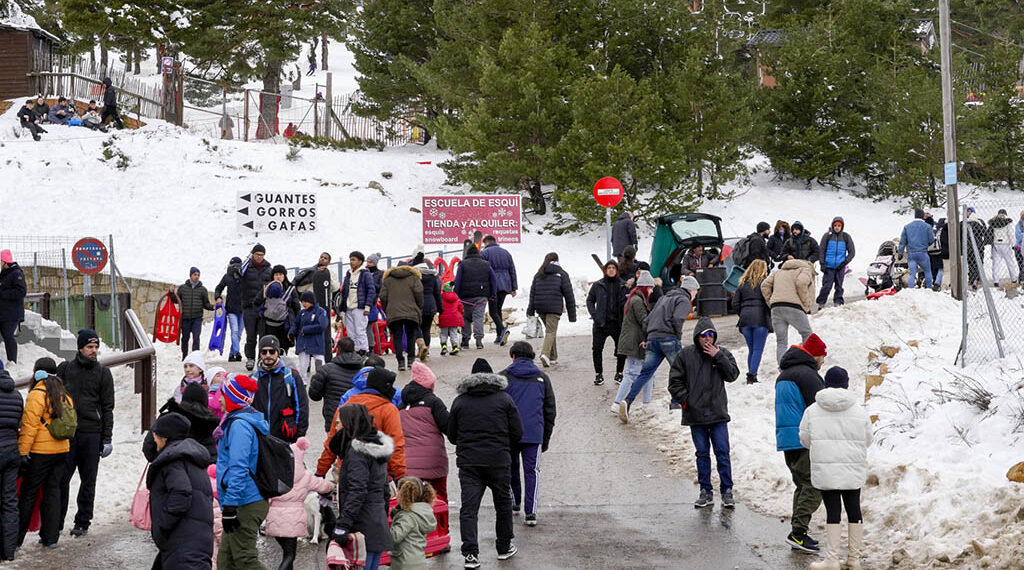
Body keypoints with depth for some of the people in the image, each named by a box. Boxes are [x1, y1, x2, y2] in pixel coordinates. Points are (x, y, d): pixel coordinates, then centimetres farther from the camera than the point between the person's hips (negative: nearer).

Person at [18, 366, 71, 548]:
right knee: (53, 491, 11)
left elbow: (29, 426, -17)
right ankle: (50, 536, 11)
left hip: (40, 452, -6)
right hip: (62, 450, 7)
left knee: (28, 494, 0)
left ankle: (17, 538, 5)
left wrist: (23, 452, -16)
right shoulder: (65, 396, 12)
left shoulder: (37, 395, -12)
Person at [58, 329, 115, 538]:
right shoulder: (65, 368, 6)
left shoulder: (103, 372, 6)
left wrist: (107, 438, 1)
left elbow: (107, 407, 6)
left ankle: (83, 522, 13)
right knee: (62, 478, -2)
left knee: (88, 481, 5)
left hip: (91, 434, 0)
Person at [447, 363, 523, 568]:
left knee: (468, 507, -1)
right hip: (498, 461, 0)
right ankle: (504, 547, 26)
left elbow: (452, 436, 8)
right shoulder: (504, 399, 1)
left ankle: (470, 553, -13)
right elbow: (517, 434, 1)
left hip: (468, 461, 0)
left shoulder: (459, 402, 4)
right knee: (503, 503, 17)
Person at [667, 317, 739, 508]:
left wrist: (718, 357, -12)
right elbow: (675, 381, 6)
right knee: (702, 453, 6)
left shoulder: (723, 354, 5)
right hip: (695, 414, 0)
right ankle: (706, 492, 13)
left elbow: (732, 375, -6)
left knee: (722, 452, -2)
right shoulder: (685, 355, 3)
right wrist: (684, 399, -4)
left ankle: (727, 491, 4)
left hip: (718, 414, 0)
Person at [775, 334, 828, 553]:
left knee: (802, 485, 15)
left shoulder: (783, 376, 21)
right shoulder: (807, 374, -11)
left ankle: (799, 534, 12)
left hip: (786, 440, 10)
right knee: (813, 486, -8)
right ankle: (798, 533, -15)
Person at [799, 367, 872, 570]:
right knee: (854, 509, 10)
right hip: (853, 470, 1)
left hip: (825, 470, -1)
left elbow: (805, 440, 2)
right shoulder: (859, 411, 0)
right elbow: (867, 441, 6)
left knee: (833, 511, -1)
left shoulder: (813, 411, -3)